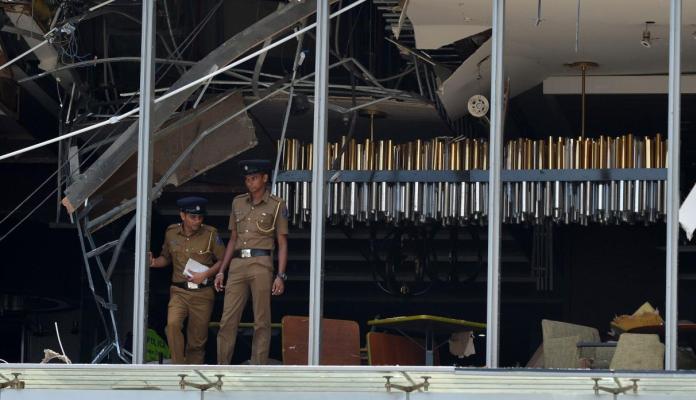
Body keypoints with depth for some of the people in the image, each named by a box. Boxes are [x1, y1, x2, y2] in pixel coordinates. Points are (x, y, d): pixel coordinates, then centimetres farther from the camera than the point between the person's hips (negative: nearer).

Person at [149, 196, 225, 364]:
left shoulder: (210, 234, -4)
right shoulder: (171, 233, 4)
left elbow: (222, 260, 1)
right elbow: (166, 257, 19)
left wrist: (205, 274, -13)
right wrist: (154, 262, -2)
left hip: (202, 293, -1)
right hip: (179, 291, 1)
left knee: (197, 338, 4)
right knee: (173, 324, -25)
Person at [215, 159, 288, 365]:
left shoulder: (276, 205, 4)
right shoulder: (238, 203, 16)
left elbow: (282, 243, 2)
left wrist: (280, 275, -8)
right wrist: (221, 271, 14)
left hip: (261, 264, -4)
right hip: (237, 265, 4)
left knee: (261, 322, -2)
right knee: (228, 320, -2)